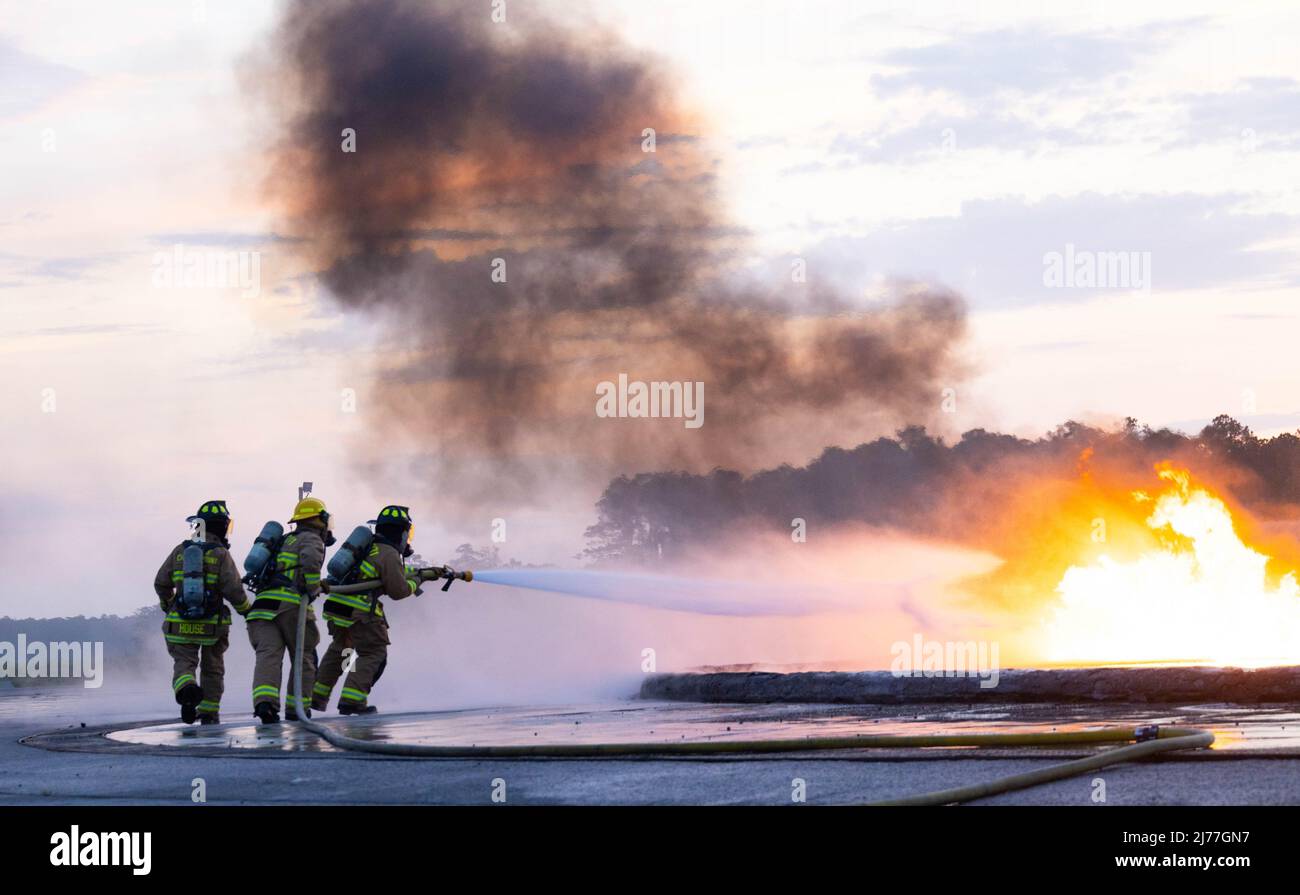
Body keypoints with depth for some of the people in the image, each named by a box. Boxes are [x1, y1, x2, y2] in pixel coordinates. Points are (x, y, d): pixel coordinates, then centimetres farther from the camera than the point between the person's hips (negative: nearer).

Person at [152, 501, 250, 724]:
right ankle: (208, 713, 18)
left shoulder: (180, 551, 2)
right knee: (212, 668, 16)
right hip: (213, 625, -1)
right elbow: (233, 589, -15)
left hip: (180, 623, 1)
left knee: (184, 662, 3)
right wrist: (246, 609, 4)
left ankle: (186, 689, -29)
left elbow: (161, 583, 5)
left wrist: (167, 605, 26)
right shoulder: (221, 555, -8)